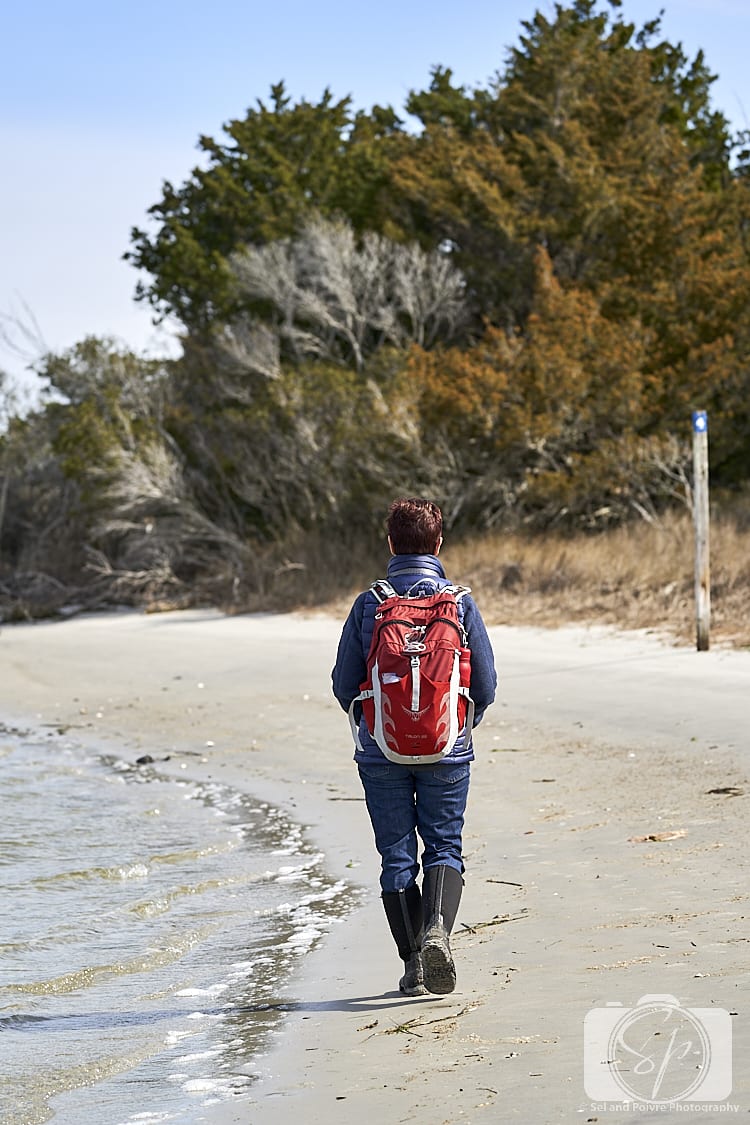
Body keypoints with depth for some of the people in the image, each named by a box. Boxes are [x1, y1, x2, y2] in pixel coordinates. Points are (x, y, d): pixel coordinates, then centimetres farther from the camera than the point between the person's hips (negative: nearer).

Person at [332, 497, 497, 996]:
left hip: (382, 751, 0)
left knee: (397, 856, 8)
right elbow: (486, 684, 0)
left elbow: (345, 686, -1)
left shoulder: (368, 605, -5)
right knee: (444, 847, 10)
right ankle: (438, 928, -16)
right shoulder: (461, 603, -5)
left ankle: (414, 964, 8)